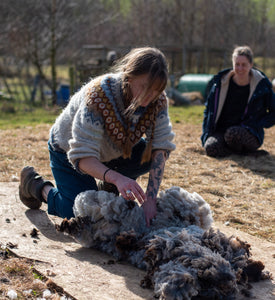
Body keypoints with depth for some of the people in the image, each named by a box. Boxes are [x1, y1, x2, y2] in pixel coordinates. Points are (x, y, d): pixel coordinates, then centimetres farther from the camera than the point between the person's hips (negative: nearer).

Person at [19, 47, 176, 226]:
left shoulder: (158, 99, -24)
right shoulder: (98, 96, -39)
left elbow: (161, 146, -27)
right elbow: (82, 157, -40)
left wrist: (151, 198, -38)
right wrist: (116, 178, -58)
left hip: (113, 148, 5)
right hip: (69, 151, -5)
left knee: (152, 154, -17)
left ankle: (106, 187, 10)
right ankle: (36, 185, 16)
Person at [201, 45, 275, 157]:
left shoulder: (261, 85, -4)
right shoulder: (221, 82, 1)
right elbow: (209, 109, 11)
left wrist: (256, 125, -9)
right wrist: (207, 135, 0)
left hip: (250, 133, -2)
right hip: (221, 130, 2)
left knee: (233, 133, -36)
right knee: (211, 148, -30)